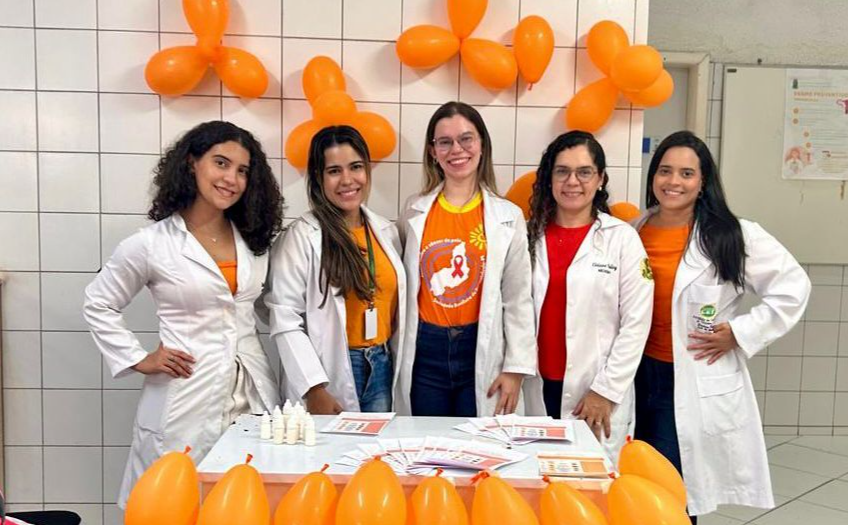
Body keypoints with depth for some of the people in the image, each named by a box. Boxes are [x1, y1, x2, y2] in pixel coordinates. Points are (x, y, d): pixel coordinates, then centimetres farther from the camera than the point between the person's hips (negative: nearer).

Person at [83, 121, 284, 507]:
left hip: (255, 394, 4)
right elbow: (98, 305, 5)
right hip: (186, 400, -4)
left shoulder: (255, 239, 8)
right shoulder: (150, 244, -5)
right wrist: (138, 360, -2)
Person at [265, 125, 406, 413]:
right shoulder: (302, 235, -11)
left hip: (381, 367, 5)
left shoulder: (386, 230, 6)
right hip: (331, 372, -5)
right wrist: (314, 389, -19)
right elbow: (285, 318, -15)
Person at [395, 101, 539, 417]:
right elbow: (401, 287, 9)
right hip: (423, 351, 2)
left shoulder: (508, 216, 0)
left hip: (482, 351, -1)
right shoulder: (414, 211, 4)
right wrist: (395, 353, 6)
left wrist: (515, 369, -4)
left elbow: (518, 300, 0)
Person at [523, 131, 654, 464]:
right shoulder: (530, 234, 7)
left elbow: (636, 323, -5)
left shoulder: (622, 239, -2)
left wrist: (606, 390, -7)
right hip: (536, 388, 3)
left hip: (598, 397, -2)